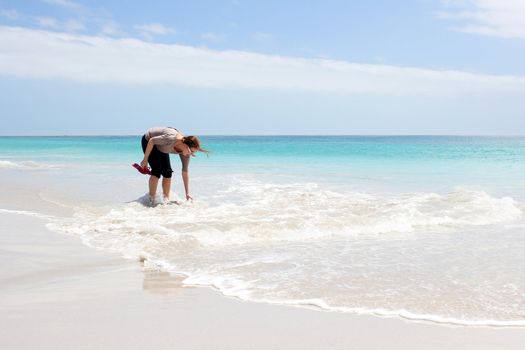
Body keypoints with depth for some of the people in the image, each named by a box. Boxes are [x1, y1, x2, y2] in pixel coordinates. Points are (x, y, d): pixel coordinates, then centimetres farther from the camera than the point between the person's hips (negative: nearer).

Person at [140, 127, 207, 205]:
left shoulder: (185, 152, -19)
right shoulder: (171, 139, -41)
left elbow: (185, 172, -11)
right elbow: (152, 141, -29)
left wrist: (187, 193, -9)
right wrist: (145, 160, -21)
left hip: (161, 148, 6)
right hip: (148, 141, -6)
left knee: (167, 172, -6)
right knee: (157, 170, -19)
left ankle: (166, 200, 4)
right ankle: (151, 200, -9)